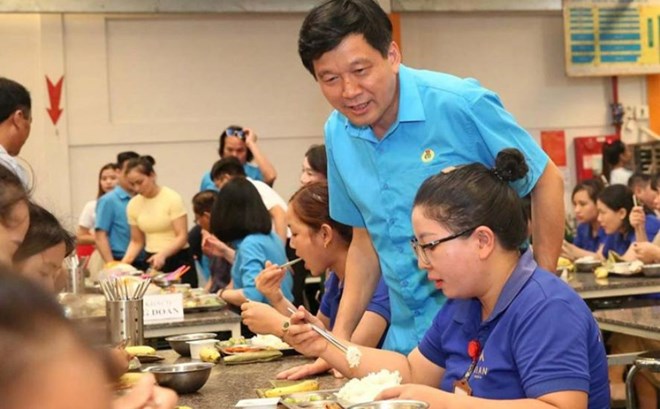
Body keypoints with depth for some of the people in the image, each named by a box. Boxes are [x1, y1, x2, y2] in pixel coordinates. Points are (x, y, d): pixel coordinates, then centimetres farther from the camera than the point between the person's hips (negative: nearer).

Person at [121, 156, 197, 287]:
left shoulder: (172, 199, -10)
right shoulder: (133, 205, 3)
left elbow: (182, 237, -13)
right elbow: (137, 241, 10)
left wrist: (163, 254, -29)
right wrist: (124, 262, -7)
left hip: (178, 261, -4)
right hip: (152, 262, 4)